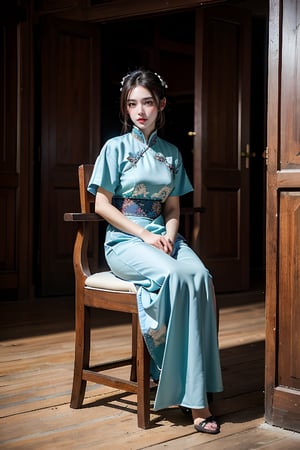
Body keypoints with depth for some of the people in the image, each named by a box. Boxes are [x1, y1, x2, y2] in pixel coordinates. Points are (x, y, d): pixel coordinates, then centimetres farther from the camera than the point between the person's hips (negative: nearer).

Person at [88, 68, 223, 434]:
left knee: (200, 276, -30)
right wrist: (145, 235, -12)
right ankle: (176, 379, -26)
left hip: (162, 236, 4)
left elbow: (173, 208, 15)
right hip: (124, 240, -4)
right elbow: (102, 205, -3)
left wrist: (169, 235, -6)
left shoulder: (171, 153, 14)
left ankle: (196, 391, -28)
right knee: (173, 275, -35)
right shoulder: (116, 148, 1)